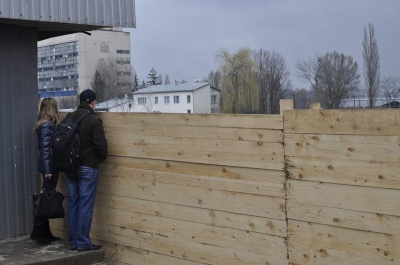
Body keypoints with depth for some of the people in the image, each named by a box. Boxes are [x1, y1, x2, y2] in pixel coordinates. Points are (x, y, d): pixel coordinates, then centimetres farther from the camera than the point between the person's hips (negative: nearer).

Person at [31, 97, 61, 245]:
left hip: (50, 166, 9)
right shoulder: (47, 125, -14)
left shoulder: (46, 124, 12)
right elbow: (45, 148, -18)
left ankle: (45, 232, 18)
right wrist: (47, 169, -19)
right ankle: (37, 232, 2)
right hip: (49, 166, -9)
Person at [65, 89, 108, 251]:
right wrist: (102, 157, 3)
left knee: (73, 204, 11)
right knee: (85, 206, -1)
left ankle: (73, 242, 17)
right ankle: (83, 243, 2)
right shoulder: (94, 120, -13)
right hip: (88, 168, -6)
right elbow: (100, 144, -17)